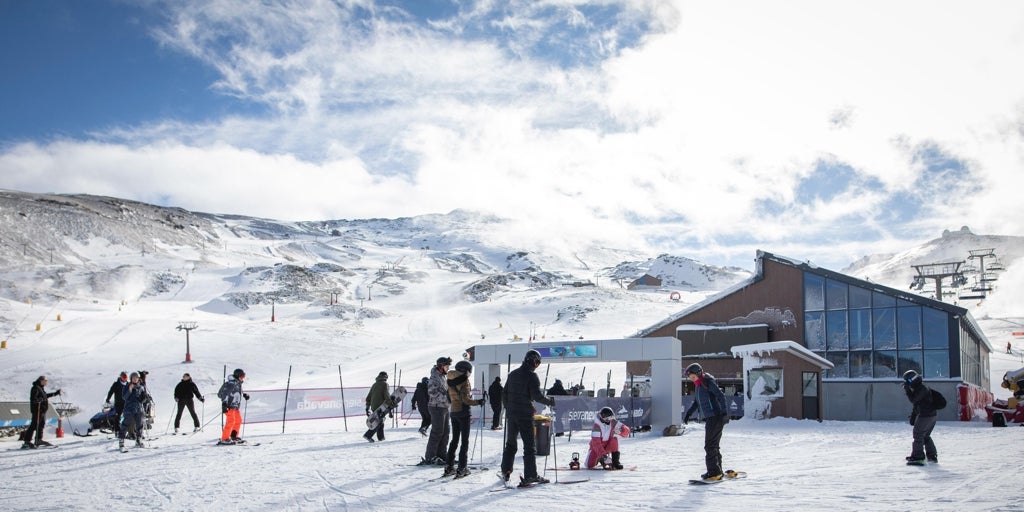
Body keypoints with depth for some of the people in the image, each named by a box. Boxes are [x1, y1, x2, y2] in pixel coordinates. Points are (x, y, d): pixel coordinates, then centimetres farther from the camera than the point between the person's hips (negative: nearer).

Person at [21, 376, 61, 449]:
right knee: (34, 425, -11)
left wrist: (55, 393, 39)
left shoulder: (41, 388, 18)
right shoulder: (36, 388, -13)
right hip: (37, 410, -10)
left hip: (42, 410, 10)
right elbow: (33, 399, -22)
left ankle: (39, 440, 22)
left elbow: (45, 396, 33)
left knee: (41, 425, 14)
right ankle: (26, 441, -10)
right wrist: (40, 400, -39)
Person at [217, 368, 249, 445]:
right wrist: (224, 403, -30)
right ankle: (224, 439, -15)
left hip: (235, 406, 11)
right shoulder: (231, 383, -14)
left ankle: (233, 436, 29)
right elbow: (225, 393, -22)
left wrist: (244, 394, 23)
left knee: (238, 420, 17)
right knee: (230, 421, -16)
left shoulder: (238, 384, 16)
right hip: (229, 406, -10)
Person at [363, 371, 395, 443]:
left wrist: (367, 408, 23)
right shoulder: (384, 384, -4)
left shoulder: (374, 385, 17)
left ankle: (381, 437, 15)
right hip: (380, 407, -7)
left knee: (380, 421, 16)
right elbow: (387, 396, -12)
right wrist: (390, 407, -11)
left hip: (373, 407, 7)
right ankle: (368, 435, -16)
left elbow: (368, 397, 19)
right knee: (379, 422, -6)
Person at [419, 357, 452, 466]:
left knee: (445, 432, 11)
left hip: (444, 407, 9)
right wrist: (446, 398, -24)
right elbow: (432, 392, -22)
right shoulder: (435, 377, -13)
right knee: (437, 432, -7)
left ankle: (441, 455, 19)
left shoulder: (444, 376, 15)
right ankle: (430, 457, -1)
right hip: (437, 407, -9)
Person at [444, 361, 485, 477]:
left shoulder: (451, 381, 9)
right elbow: (465, 399, -20)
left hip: (453, 412, 7)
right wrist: (477, 402, -10)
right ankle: (462, 468, -3)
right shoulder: (464, 381, -13)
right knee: (465, 441, 0)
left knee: (454, 440, 15)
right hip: (463, 412, -7)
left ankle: (449, 467, 14)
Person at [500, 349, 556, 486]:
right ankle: (530, 475, -4)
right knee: (529, 445, -1)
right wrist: (550, 401, -2)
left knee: (511, 444, 17)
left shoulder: (512, 374, 11)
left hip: (511, 414, 6)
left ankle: (506, 471, 19)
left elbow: (505, 394, 15)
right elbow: (537, 395, -17)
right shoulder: (531, 375, -11)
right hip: (525, 415, -6)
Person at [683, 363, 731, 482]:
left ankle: (714, 472, -8)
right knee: (714, 445, 13)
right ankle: (718, 472, 20)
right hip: (709, 418, 9)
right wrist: (689, 413, 16)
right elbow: (696, 402, 26)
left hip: (716, 417, -9)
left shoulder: (708, 382, -12)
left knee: (710, 446, -10)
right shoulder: (698, 386, 15)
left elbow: (721, 396, -18)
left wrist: (724, 412, -26)